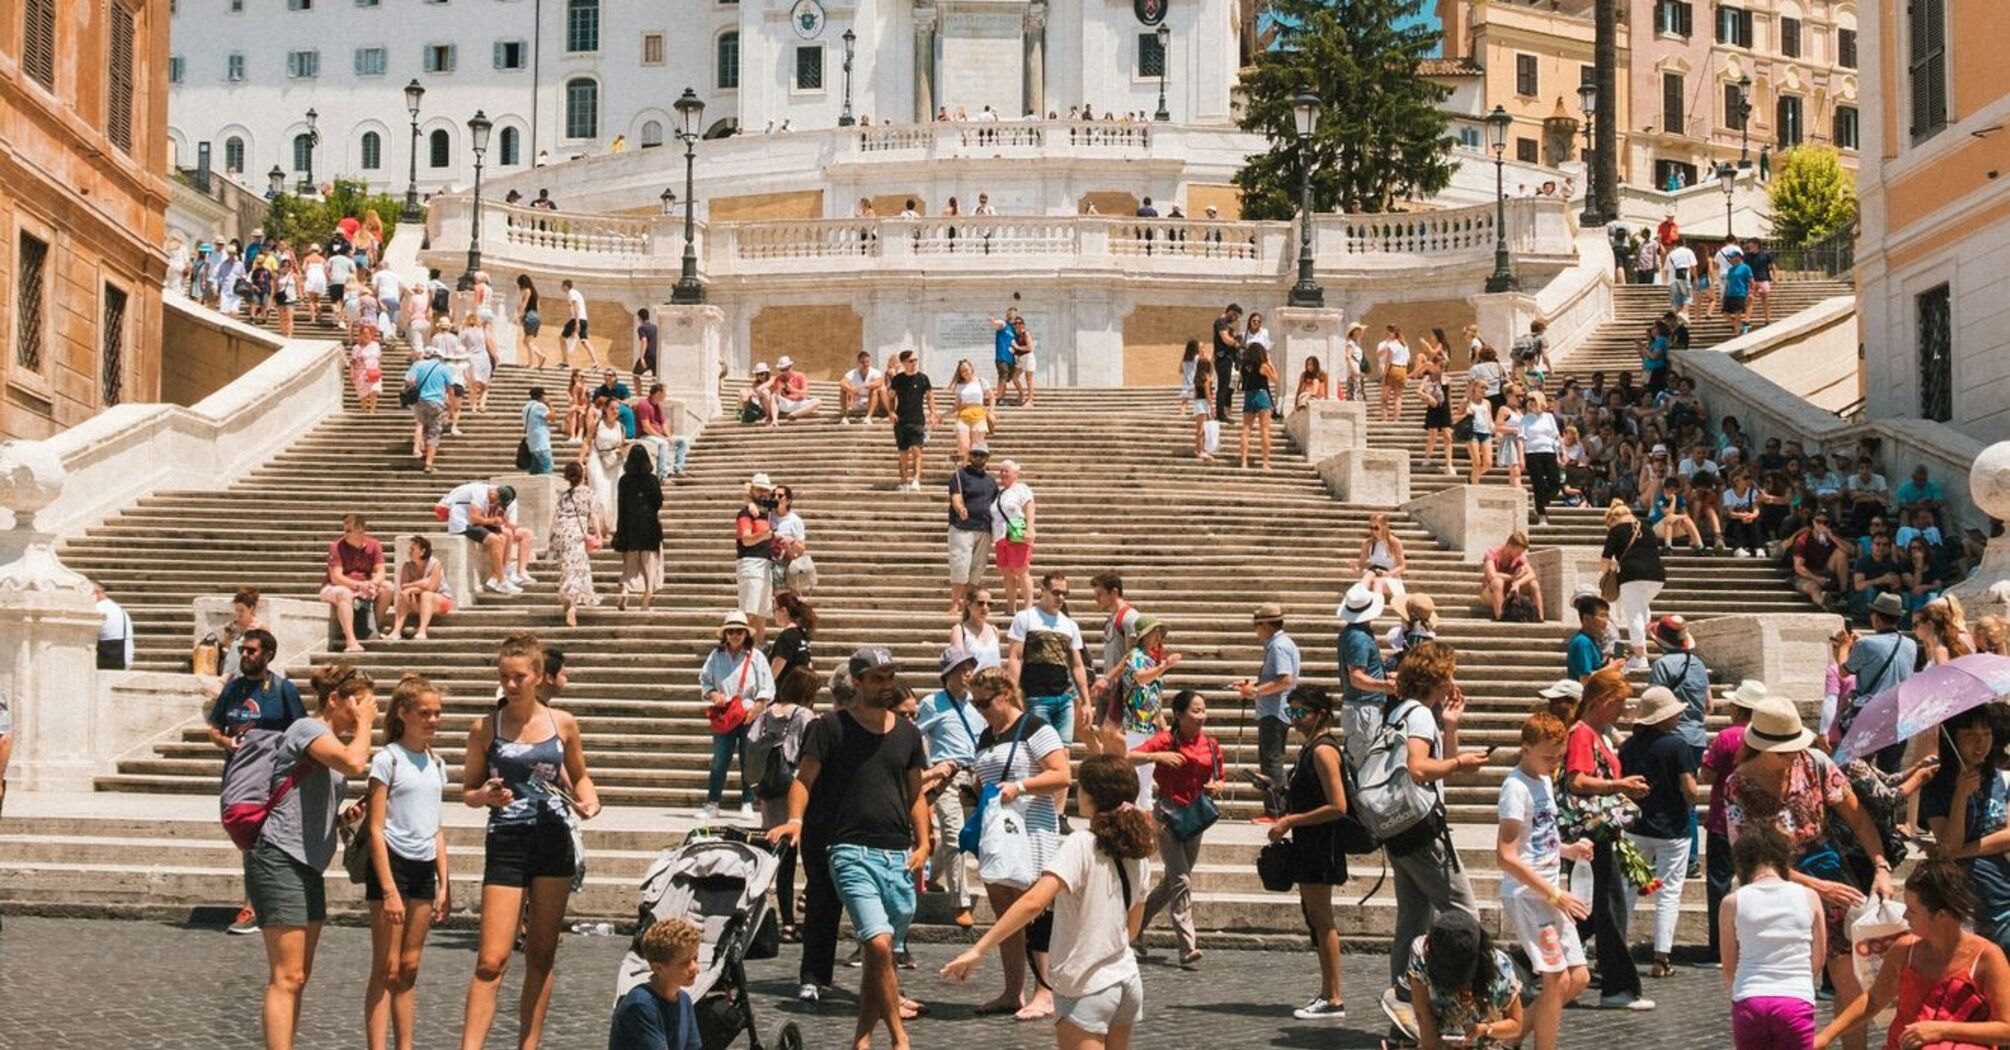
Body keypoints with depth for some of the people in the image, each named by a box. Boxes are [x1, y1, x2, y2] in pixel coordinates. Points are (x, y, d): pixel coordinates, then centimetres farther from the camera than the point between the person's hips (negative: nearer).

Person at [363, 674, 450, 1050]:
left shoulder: (436, 764, 11)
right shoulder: (388, 759, -8)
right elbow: (375, 829, -12)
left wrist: (444, 884, 10)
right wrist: (389, 890, -16)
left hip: (424, 868, 6)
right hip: (392, 864, -6)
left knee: (410, 967, 10)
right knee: (386, 969, -5)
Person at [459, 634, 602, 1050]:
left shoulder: (563, 723, 4)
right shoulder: (485, 727, 0)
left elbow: (578, 776, 17)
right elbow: (468, 791, 6)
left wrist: (588, 799, -4)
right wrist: (486, 796, -15)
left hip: (554, 842, 2)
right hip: (507, 843, -2)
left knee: (542, 955, 8)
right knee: (492, 960, -10)